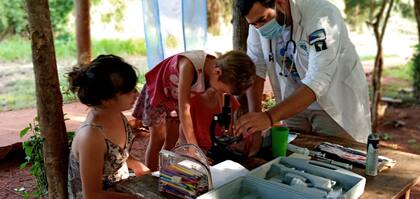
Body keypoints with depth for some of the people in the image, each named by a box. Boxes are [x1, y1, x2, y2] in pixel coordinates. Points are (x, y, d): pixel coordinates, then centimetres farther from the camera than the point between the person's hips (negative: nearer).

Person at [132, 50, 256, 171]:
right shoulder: (190, 66, -43)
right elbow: (184, 109, -42)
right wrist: (193, 147, -40)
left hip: (177, 96, 6)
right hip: (158, 90, -5)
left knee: (172, 138, 6)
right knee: (158, 138, -5)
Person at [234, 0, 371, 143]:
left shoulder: (321, 16, -29)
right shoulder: (259, 19, -11)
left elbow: (318, 82, -37)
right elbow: (255, 67, -8)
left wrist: (269, 117, -47)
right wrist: (254, 118, -21)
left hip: (335, 108, -4)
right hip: (296, 104, 5)